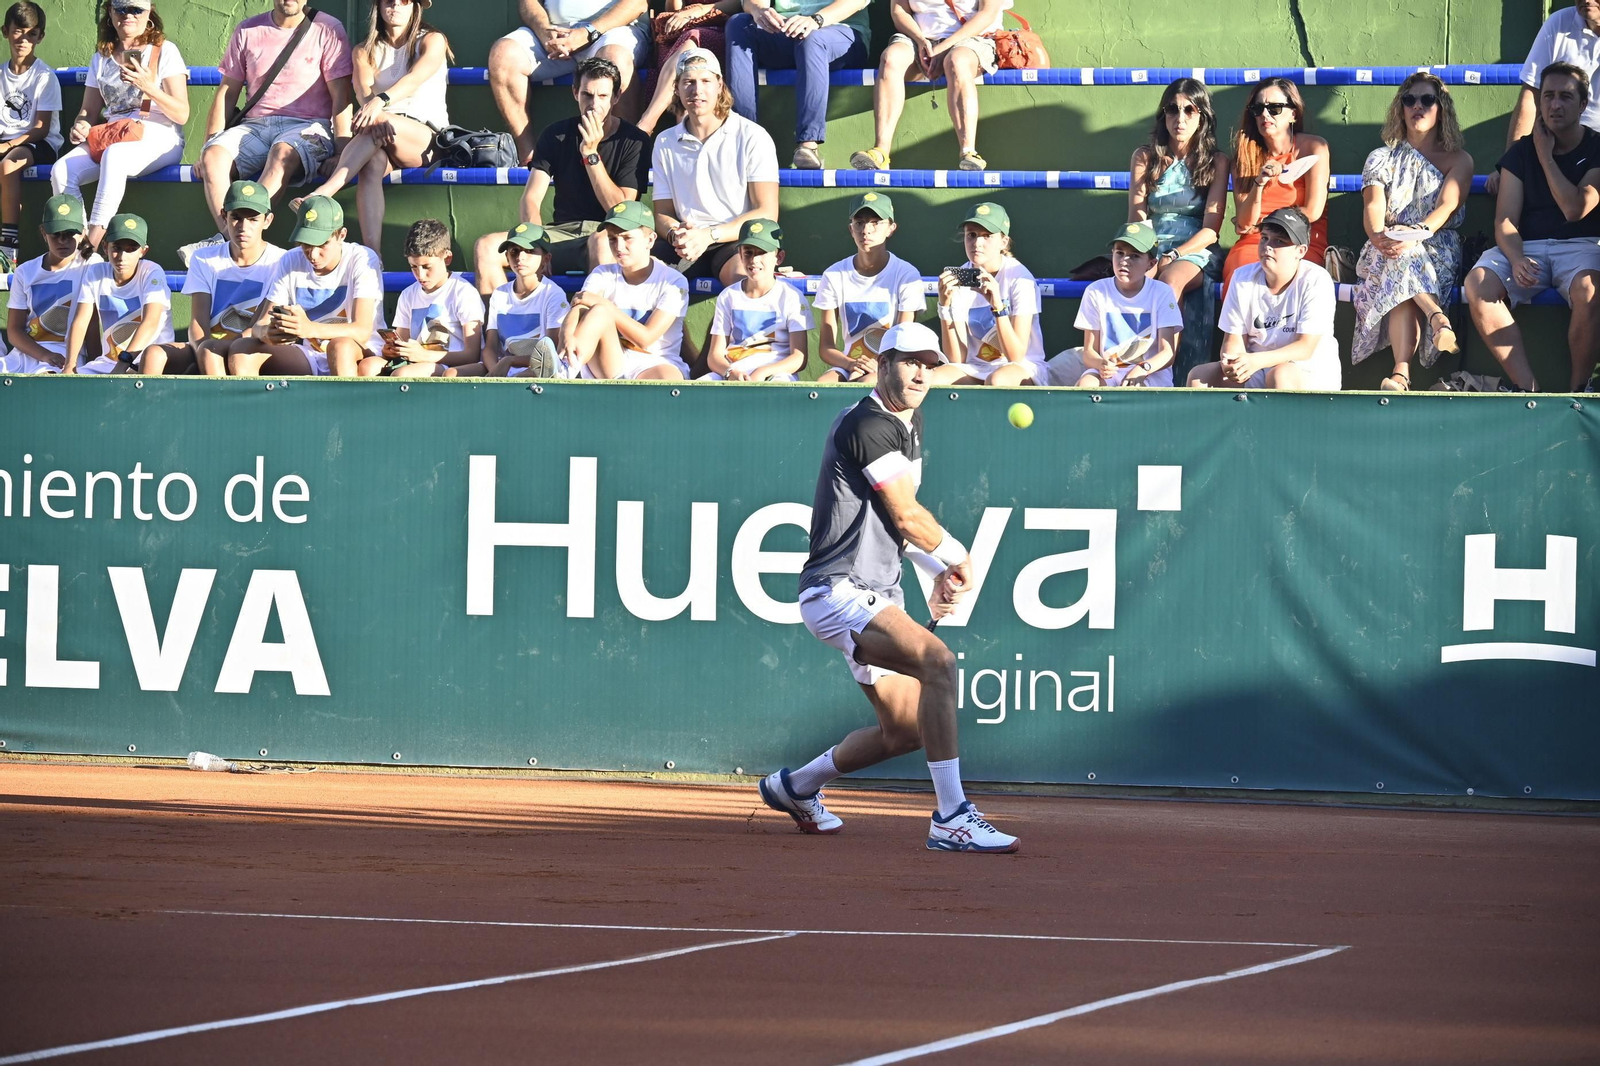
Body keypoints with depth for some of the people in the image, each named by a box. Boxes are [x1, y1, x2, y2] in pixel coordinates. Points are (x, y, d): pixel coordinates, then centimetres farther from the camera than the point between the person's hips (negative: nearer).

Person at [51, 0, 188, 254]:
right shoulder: (101, 59, 19)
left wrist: (149, 87, -20)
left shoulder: (164, 51, 4)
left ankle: (95, 239, -40)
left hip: (158, 138, -5)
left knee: (114, 155, -39)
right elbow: (89, 110, 20)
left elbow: (181, 114, -3)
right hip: (110, 139, 5)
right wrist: (81, 126, -5)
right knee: (62, 171, -24)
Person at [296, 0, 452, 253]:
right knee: (374, 160, -35)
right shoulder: (366, 51, 15)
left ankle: (325, 191, -48)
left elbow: (414, 80, -15)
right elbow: (363, 91, -5)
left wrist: (380, 102, -36)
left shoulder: (431, 41, 6)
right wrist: (377, 121, -30)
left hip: (429, 138, -2)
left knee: (374, 121, -34)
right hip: (385, 135, 2)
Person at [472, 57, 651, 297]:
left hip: (607, 235, -4)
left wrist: (590, 153, -14)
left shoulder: (634, 141, -2)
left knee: (601, 243, -42)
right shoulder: (557, 135, 8)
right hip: (562, 232, 4)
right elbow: (531, 198, 0)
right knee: (486, 247, -19)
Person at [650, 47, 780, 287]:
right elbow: (662, 214, 15)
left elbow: (767, 214, -4)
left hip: (738, 242, -3)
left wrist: (709, 235, -17)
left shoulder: (752, 138, 2)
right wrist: (676, 235, -11)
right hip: (685, 249, 3)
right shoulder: (665, 143, 15)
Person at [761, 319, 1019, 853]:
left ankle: (795, 787, 38)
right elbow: (907, 516, -14)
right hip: (838, 592, -10)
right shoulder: (867, 424, -15)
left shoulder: (909, 423, 16)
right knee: (937, 660, -31)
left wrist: (938, 572, 14)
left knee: (904, 732, 14)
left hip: (878, 597, 10)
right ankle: (951, 817, -32)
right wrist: (956, 557, 2)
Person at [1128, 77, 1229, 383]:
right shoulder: (1145, 157, 12)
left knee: (1171, 281, -38)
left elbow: (1211, 228, -1)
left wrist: (1174, 256, -16)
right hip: (1151, 251, 2)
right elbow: (1136, 218, 7)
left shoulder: (1216, 162, 5)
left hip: (1197, 252, -2)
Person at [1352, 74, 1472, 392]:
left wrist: (1417, 234, -28)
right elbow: (1373, 206, 1)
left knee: (1405, 263, -38)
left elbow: (1447, 206, -6)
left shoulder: (1458, 160, 13)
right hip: (1387, 253, 1)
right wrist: (1378, 235, -25)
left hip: (1439, 250, -1)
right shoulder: (1382, 159, 19)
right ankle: (1438, 318, -61)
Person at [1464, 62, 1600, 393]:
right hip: (1527, 246, 3)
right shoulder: (1521, 152, 10)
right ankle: (1528, 388, -29)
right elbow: (1505, 221, 1)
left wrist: (1545, 157, -4)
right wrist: (1516, 259, -20)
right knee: (1478, 284, -28)